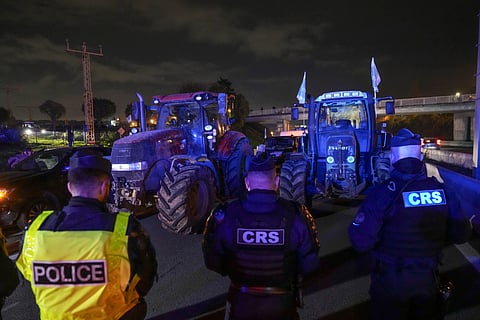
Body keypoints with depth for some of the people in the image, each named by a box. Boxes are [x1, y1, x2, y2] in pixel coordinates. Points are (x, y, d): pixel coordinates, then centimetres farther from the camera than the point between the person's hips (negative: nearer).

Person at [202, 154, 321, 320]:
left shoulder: (223, 216, -22)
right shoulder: (298, 215, -23)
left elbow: (212, 262, -9)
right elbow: (309, 264, -11)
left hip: (241, 305, 0)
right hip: (282, 305, 0)